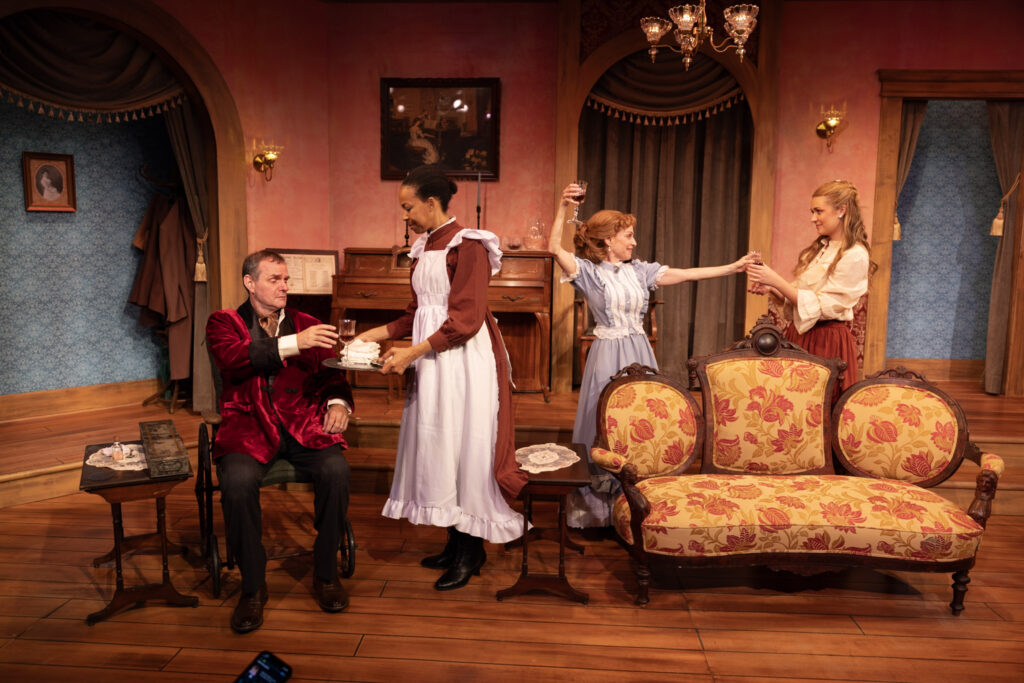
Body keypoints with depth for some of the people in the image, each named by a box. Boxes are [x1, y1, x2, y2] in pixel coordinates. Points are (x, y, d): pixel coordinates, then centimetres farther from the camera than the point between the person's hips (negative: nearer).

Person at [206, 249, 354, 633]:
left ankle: (326, 575, -5)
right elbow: (232, 358, -12)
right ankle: (253, 587, -9)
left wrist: (338, 402, -9)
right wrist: (293, 344, -23)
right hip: (250, 425, -1)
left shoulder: (307, 324, 19)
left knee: (336, 470, -27)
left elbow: (332, 377, 15)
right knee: (237, 480, -31)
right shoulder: (225, 323, 11)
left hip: (303, 424, 2)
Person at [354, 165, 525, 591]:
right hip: (432, 360, 8)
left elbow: (466, 320, -18)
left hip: (463, 361, -8)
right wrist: (378, 333, 10)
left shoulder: (467, 246, -11)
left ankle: (471, 551, 13)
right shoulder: (424, 248, 14)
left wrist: (413, 352, -18)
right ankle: (455, 543, 24)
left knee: (463, 448, -1)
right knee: (437, 448, 10)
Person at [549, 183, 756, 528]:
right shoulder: (589, 272, -4)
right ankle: (599, 505, 14)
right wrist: (563, 209, -30)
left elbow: (684, 274, 8)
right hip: (608, 355, -5)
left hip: (639, 352, 5)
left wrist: (733, 267, 5)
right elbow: (555, 248, -19)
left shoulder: (639, 270, 10)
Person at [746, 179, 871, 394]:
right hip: (798, 334, 7)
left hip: (826, 342, -7)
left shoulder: (855, 257, -13)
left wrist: (776, 281, -20)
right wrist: (771, 289, -4)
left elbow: (821, 306, -18)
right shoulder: (819, 248, 12)